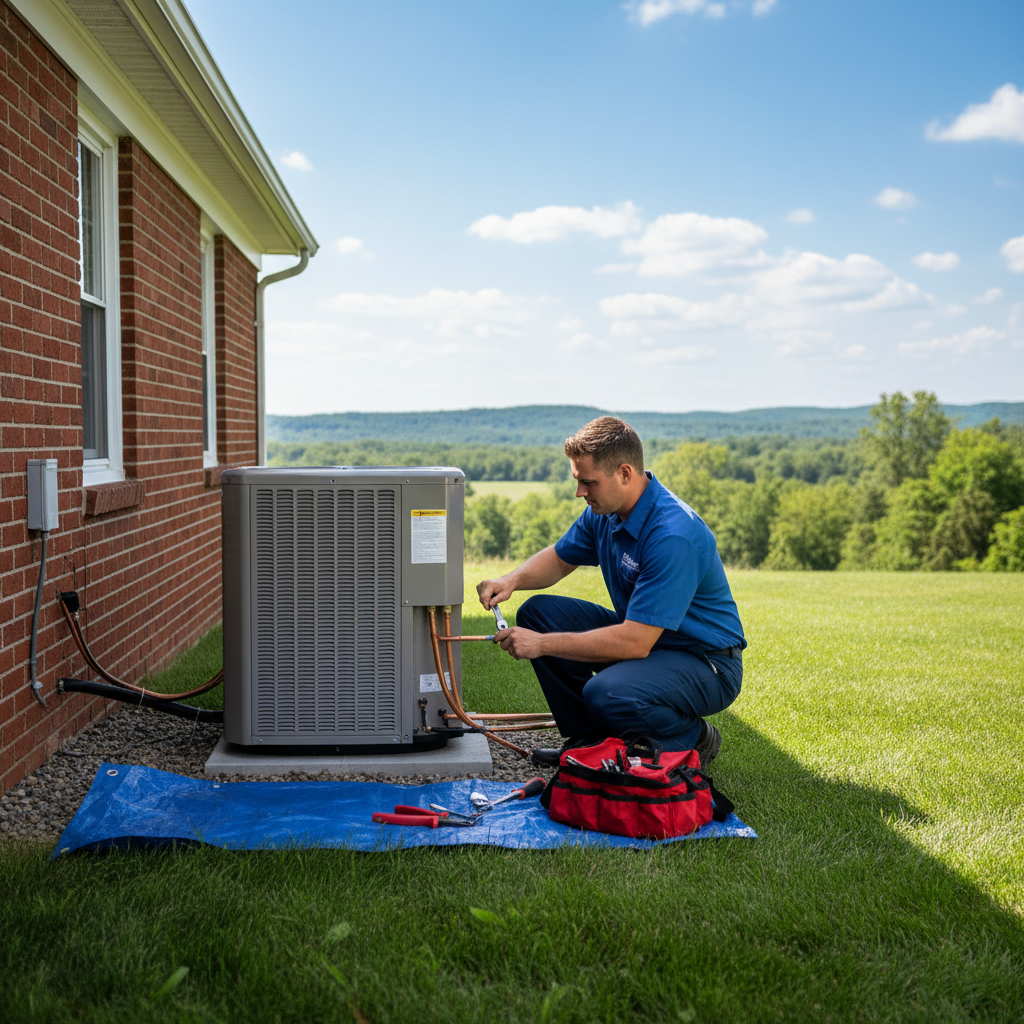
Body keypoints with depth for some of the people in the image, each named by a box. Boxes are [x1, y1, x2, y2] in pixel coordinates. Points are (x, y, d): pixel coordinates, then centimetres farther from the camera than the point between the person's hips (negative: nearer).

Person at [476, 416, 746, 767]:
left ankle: (694, 740, -3)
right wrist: (512, 580, -7)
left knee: (606, 694, -35)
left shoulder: (673, 534, -31)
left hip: (708, 663, -9)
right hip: (641, 633, 9)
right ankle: (590, 739, 9)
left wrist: (542, 644, -28)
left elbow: (635, 642, -33)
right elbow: (560, 557, 15)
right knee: (538, 612, 0)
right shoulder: (605, 511, -3)